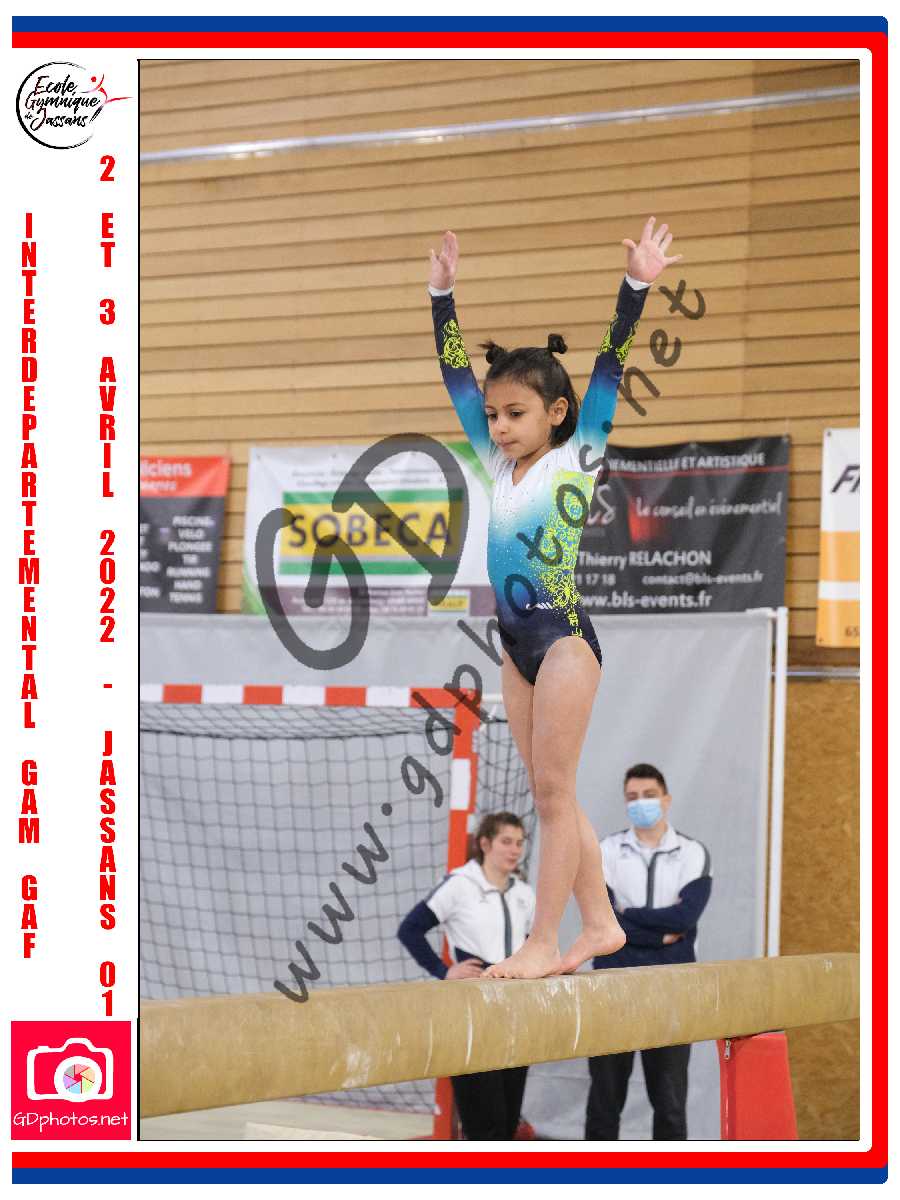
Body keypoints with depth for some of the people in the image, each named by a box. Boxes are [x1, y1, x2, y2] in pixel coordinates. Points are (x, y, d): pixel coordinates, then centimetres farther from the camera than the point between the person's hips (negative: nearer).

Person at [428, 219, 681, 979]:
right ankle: (599, 923, 19)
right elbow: (456, 374, 14)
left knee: (554, 790, -6)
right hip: (518, 642, 7)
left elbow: (610, 366, -10)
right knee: (552, 794, 10)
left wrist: (637, 286, -16)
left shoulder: (576, 459, -4)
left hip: (564, 636, -7)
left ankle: (544, 943, -5)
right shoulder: (498, 467, 10)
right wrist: (443, 295, 12)